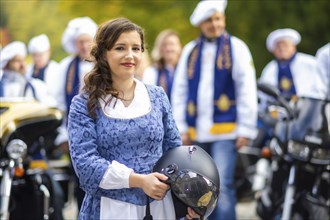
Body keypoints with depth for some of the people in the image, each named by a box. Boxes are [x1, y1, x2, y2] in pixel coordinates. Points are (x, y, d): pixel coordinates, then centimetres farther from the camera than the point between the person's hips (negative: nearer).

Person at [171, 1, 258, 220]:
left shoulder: (236, 47, 2)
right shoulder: (190, 50, 13)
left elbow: (247, 90, -2)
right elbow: (179, 91, 14)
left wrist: (246, 130, -7)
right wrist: (180, 127, 7)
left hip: (225, 130, -4)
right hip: (197, 132, 5)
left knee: (222, 186, -14)